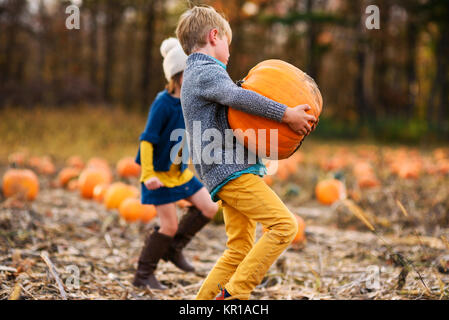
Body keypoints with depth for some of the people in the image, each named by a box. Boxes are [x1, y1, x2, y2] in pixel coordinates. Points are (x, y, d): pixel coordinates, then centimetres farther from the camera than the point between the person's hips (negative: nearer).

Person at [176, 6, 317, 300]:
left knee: (240, 249, 11)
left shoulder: (194, 75, 26)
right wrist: (285, 114, -26)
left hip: (228, 173, 10)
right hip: (231, 170, -10)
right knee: (284, 224, -17)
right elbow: (237, 97, -28)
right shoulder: (208, 72, -7)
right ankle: (233, 294, -17)